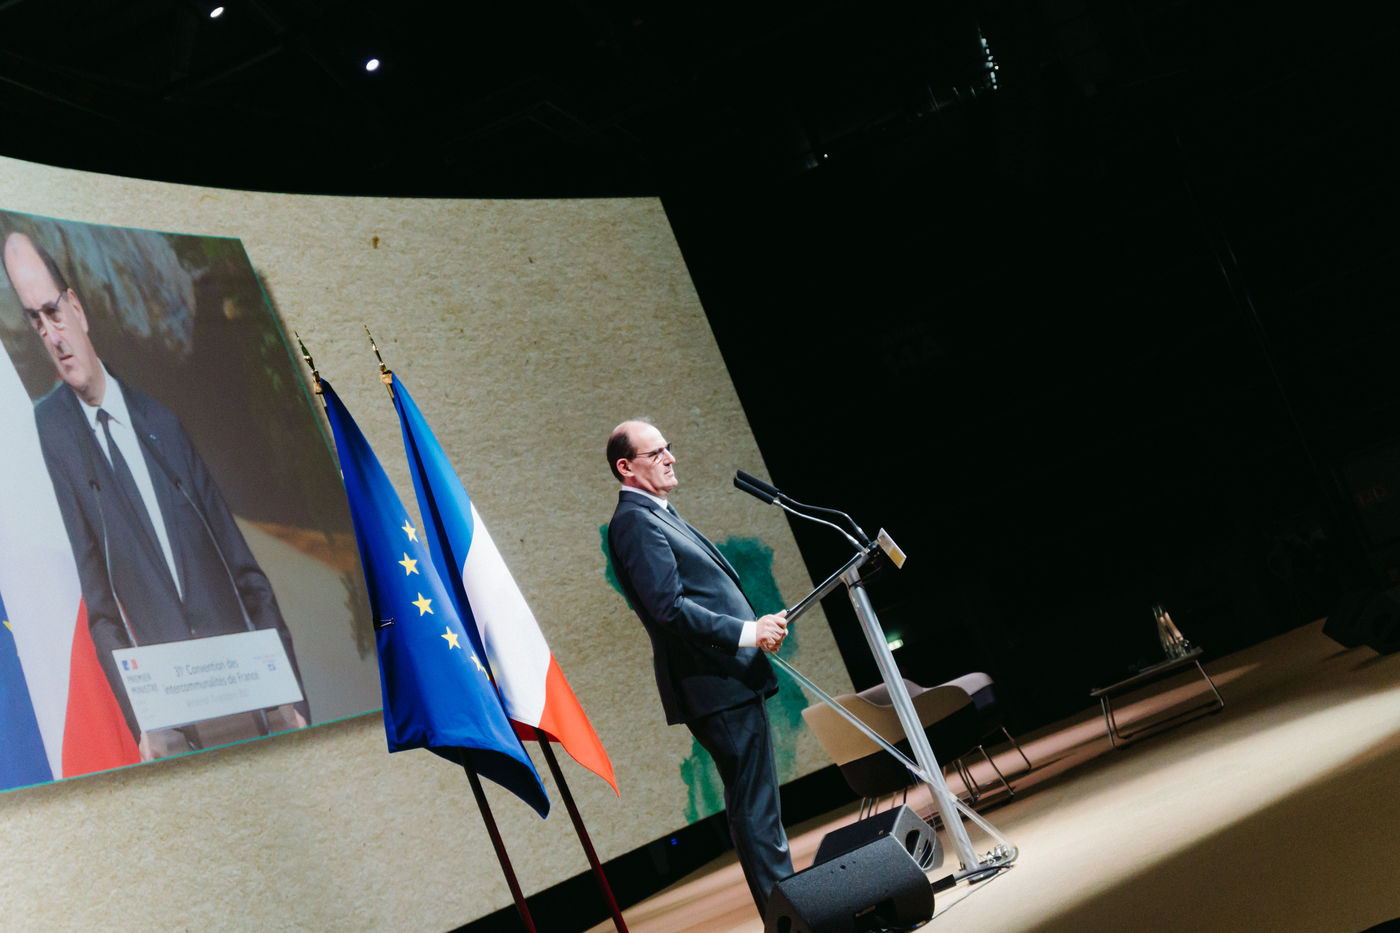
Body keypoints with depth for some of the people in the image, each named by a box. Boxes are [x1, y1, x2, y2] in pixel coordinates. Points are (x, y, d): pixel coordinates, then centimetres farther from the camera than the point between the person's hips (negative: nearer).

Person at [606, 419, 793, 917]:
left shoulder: (658, 516, 20)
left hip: (732, 683, 11)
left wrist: (756, 626, 16)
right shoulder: (635, 522, -14)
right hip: (718, 687, -11)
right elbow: (669, 608, -23)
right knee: (754, 808, -6)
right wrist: (747, 632, -23)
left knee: (757, 806, 15)